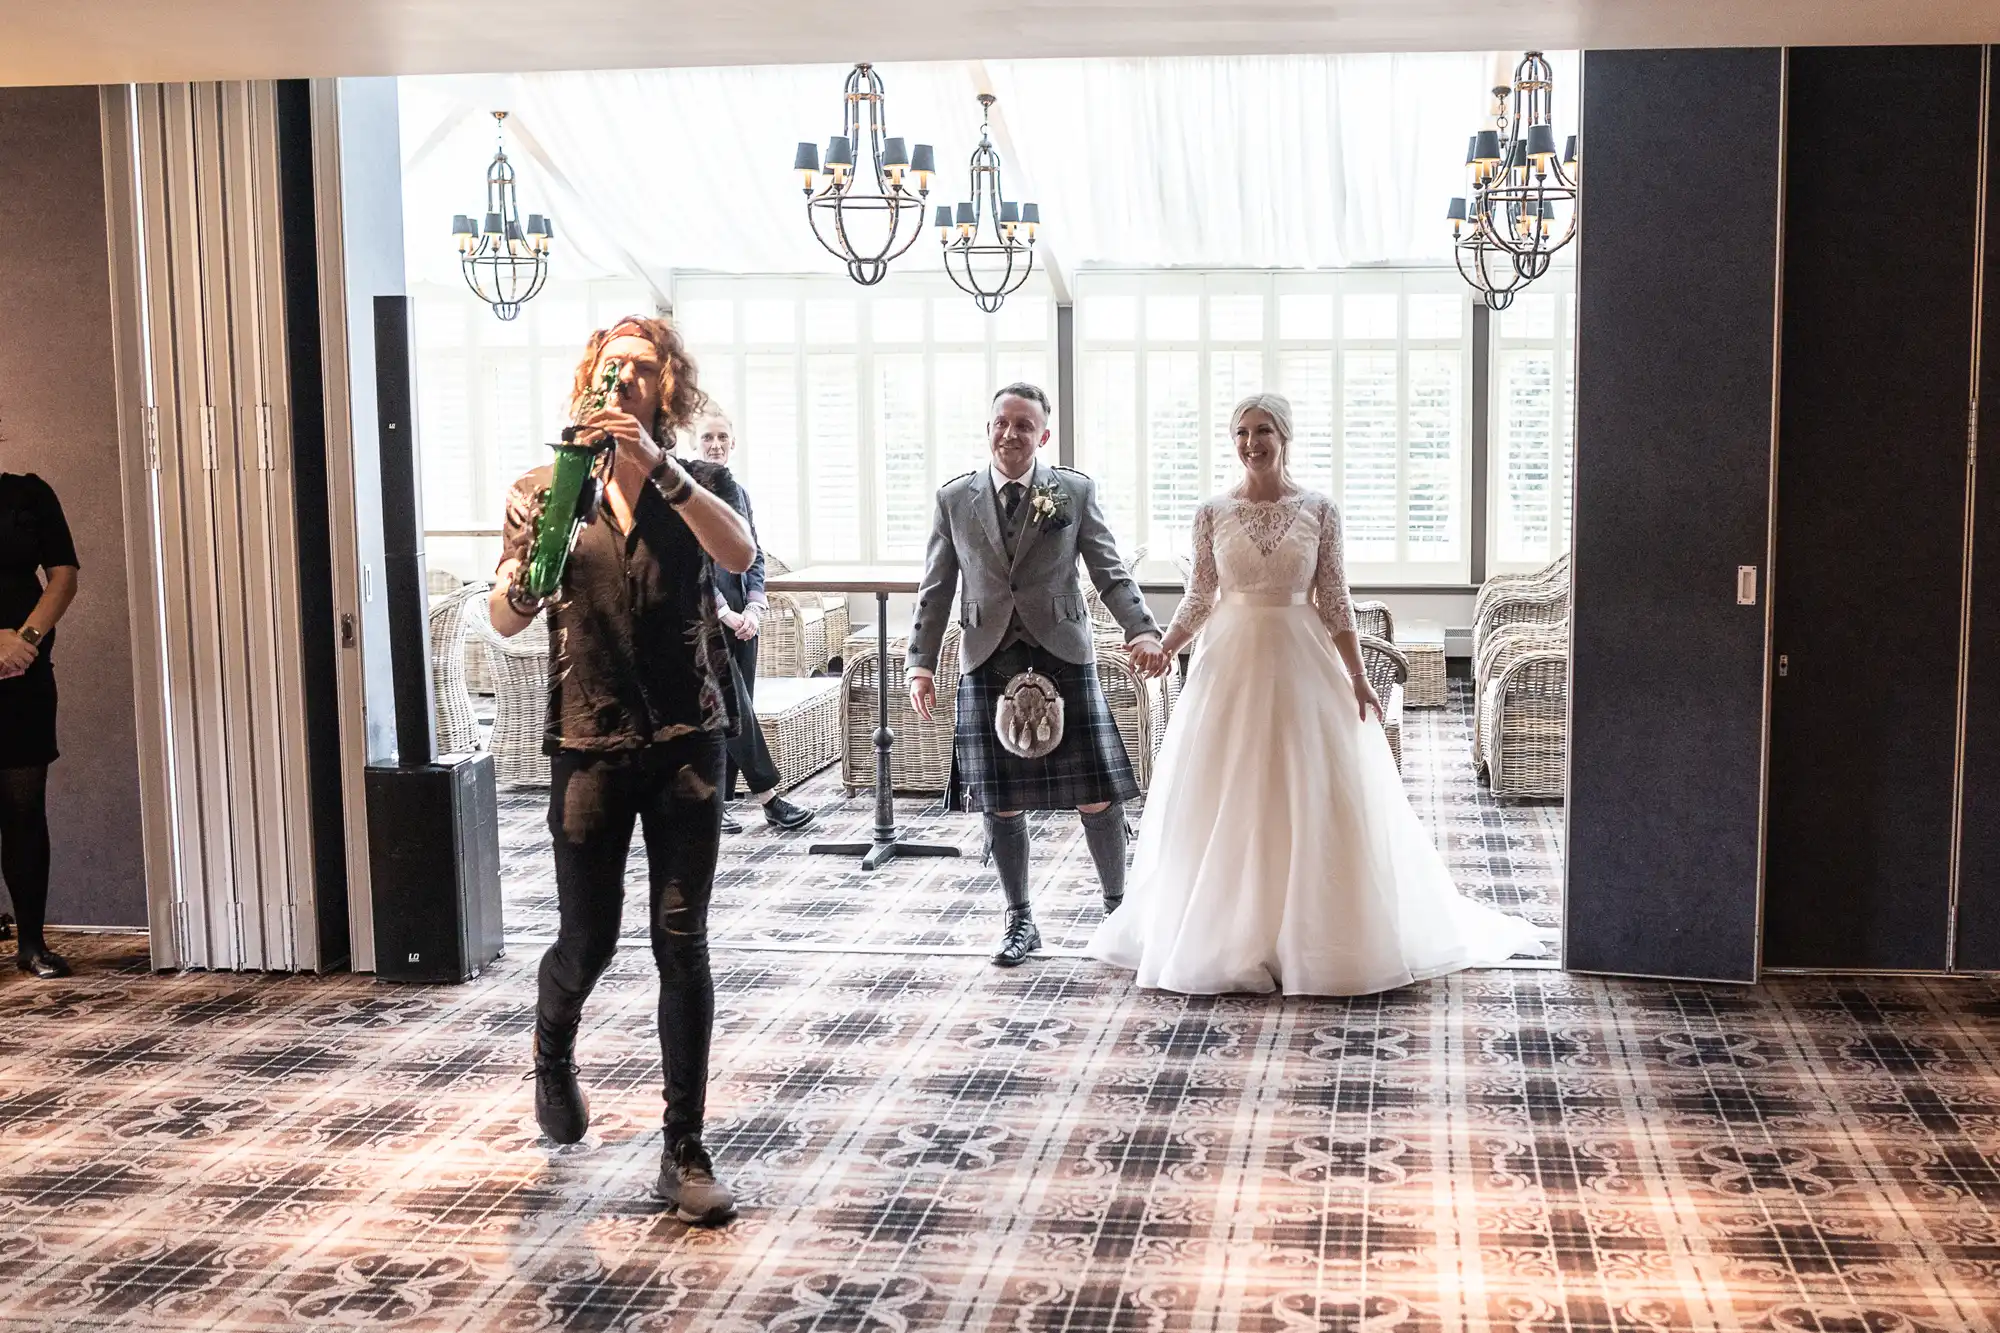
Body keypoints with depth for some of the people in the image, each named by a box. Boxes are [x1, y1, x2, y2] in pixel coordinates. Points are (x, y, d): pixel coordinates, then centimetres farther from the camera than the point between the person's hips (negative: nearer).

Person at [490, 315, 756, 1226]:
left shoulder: (698, 483, 3)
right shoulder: (551, 486, 4)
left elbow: (739, 553, -20)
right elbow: (506, 621, -3)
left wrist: (658, 467, -31)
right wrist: (522, 562, -25)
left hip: (687, 742, 0)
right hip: (590, 746, 0)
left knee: (682, 944, -1)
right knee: (588, 940, 7)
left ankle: (685, 1152, 9)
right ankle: (553, 1059, 41)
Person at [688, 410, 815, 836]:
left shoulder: (739, 492, 15)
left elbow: (754, 557, 14)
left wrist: (754, 607, -1)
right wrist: (724, 612, -14)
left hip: (741, 619, 7)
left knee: (735, 711, 6)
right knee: (734, 707, -7)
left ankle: (716, 801, 13)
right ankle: (769, 799, -4)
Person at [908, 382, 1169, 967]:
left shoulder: (1075, 492, 3)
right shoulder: (954, 498, 7)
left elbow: (1111, 574, 0)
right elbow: (936, 589, 9)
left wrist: (1143, 631, -16)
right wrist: (922, 663, 2)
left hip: (1064, 657, -1)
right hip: (988, 663, 1)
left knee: (1097, 796, 1)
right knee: (1000, 803, 6)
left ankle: (1118, 907, 21)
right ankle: (1021, 921, 21)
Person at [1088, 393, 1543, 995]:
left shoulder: (1318, 510, 0)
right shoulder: (1212, 513, 2)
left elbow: (1333, 601, 0)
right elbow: (1200, 597, 6)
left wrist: (1357, 678, -4)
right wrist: (1162, 647, -8)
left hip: (1301, 662, -1)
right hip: (1231, 662, 1)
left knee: (1313, 800, 0)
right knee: (1227, 804, 3)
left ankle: (1311, 938, 12)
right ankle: (1231, 938, 14)